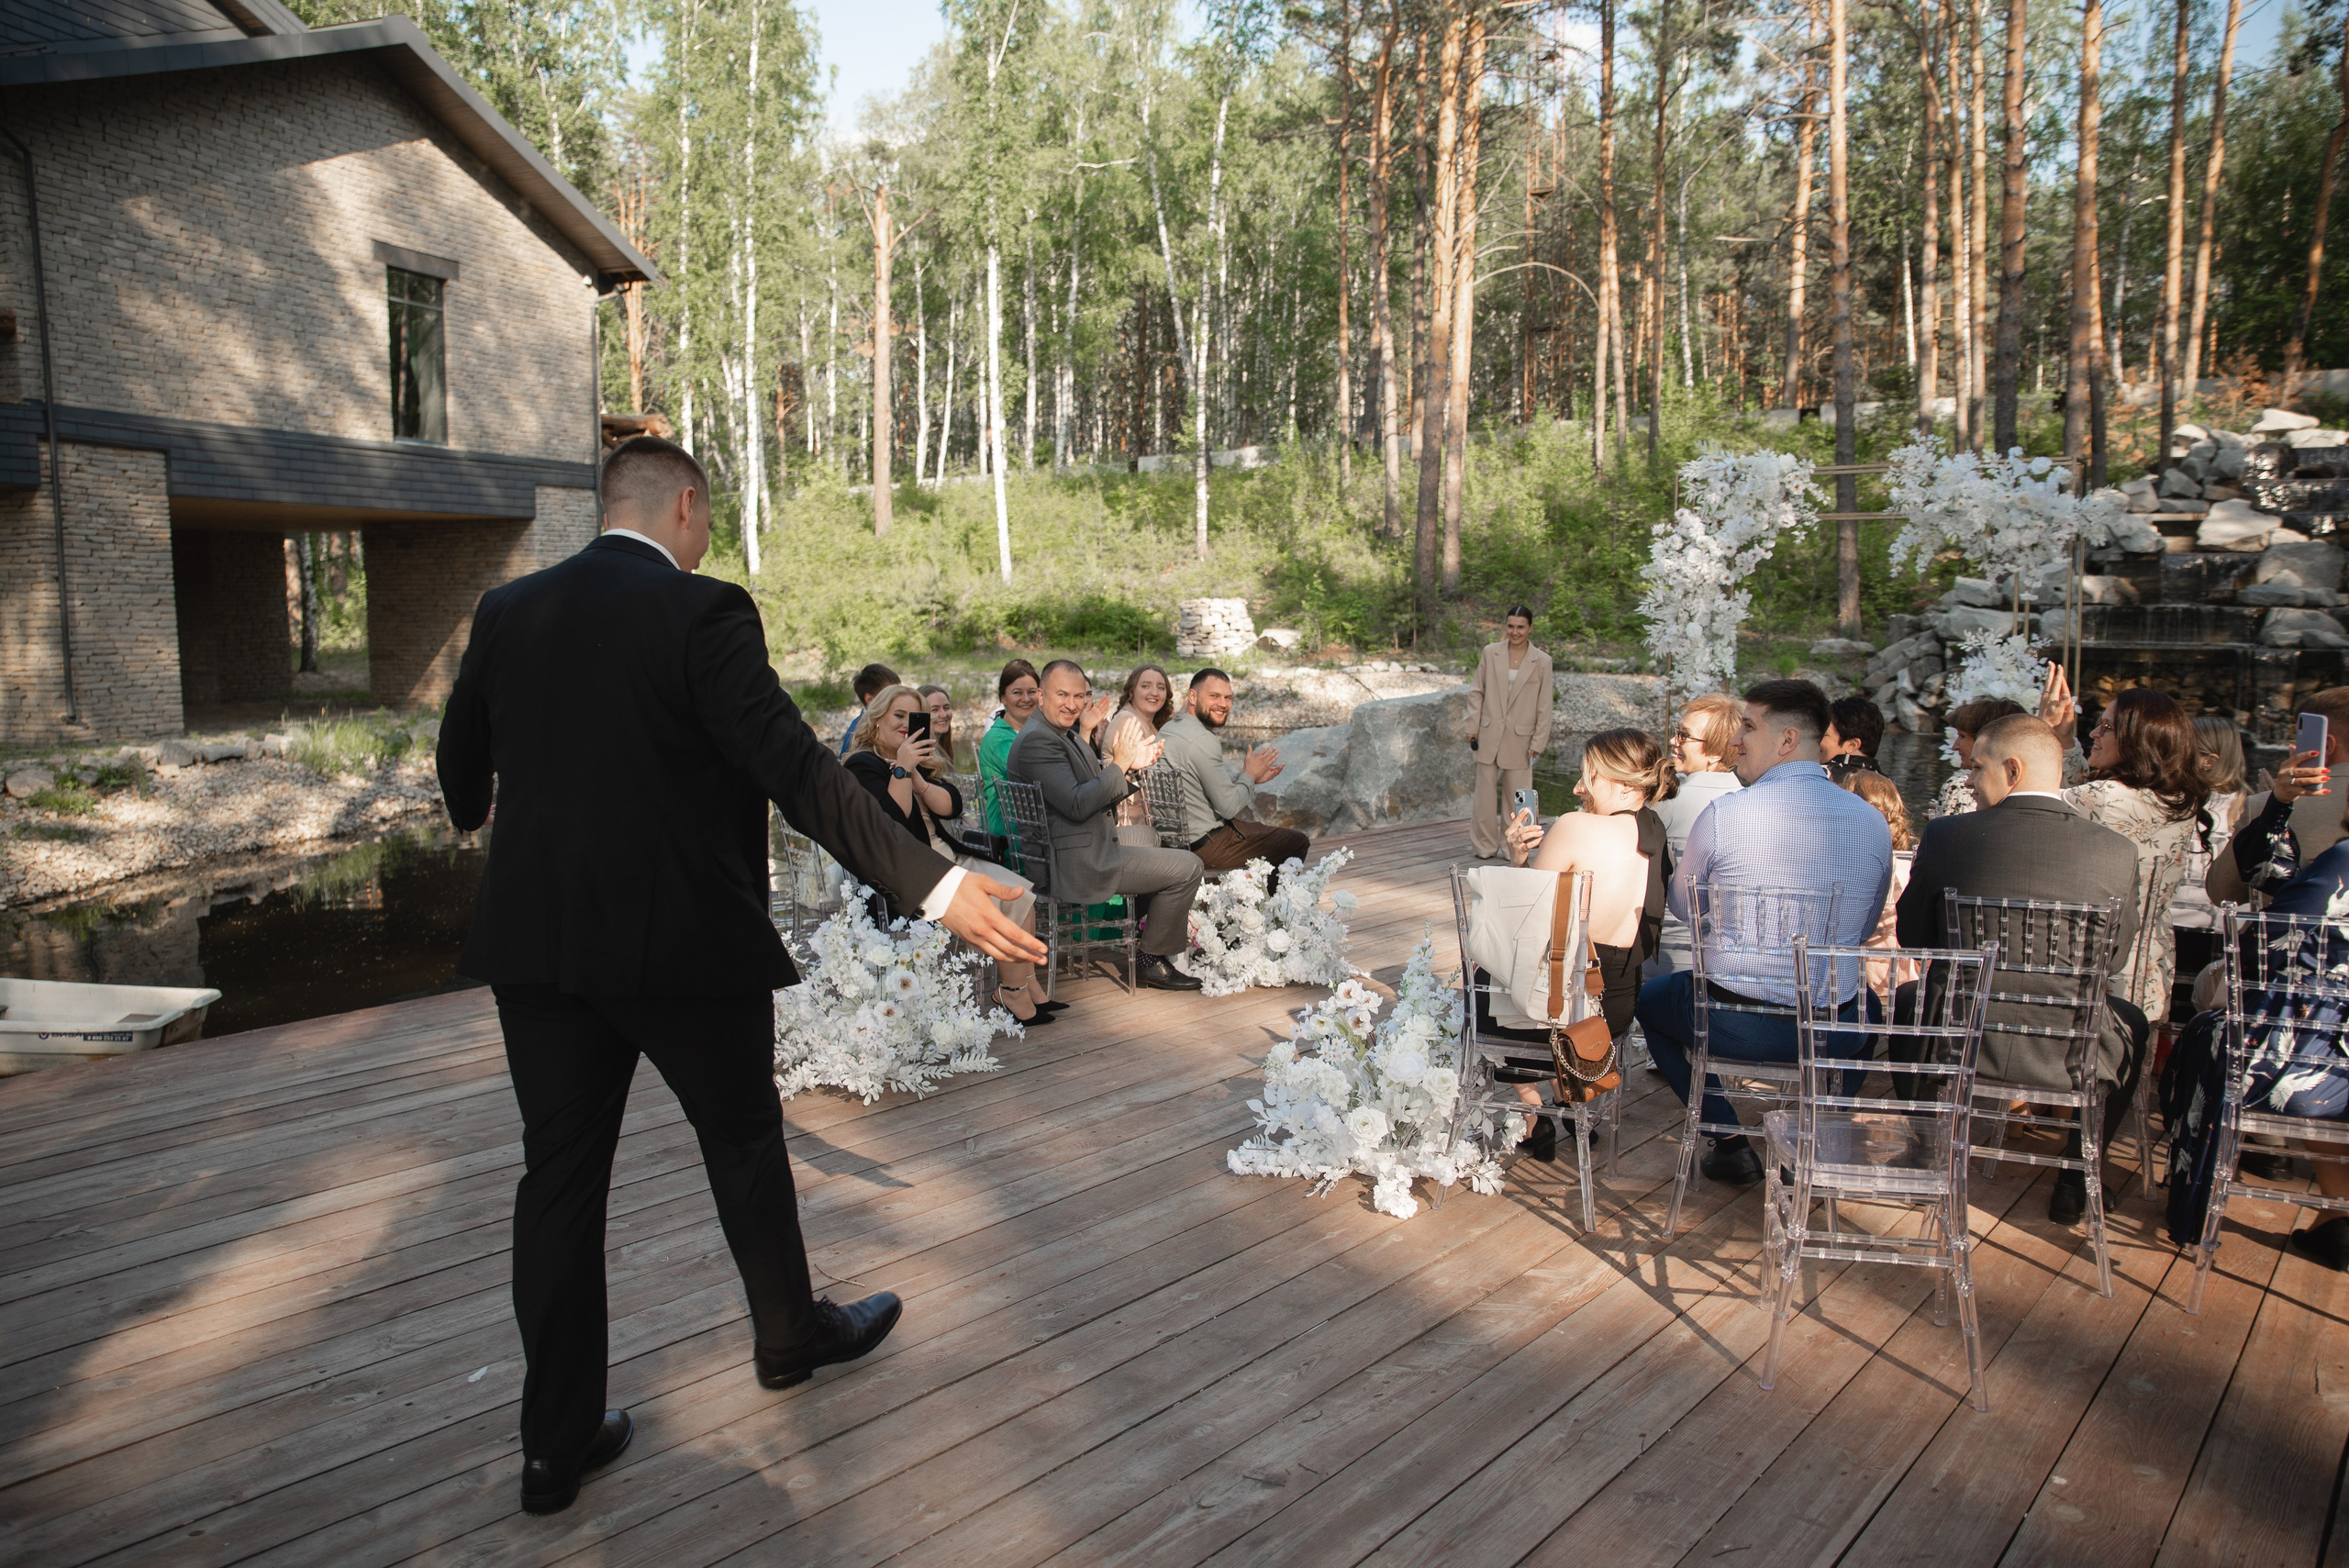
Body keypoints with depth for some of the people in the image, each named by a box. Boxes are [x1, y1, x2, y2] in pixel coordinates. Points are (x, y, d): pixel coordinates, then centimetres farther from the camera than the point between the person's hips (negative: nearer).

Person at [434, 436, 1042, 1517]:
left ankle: (558, 1439, 20)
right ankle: (790, 1336, 38)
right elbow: (796, 770, -23)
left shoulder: (508, 610, 4)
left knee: (559, 1175, 11)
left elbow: (461, 762, 17)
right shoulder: (703, 613, -15)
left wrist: (471, 815, 42)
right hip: (684, 942, -5)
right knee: (744, 1142, 17)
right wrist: (936, 887, -24)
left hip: (539, 943, 5)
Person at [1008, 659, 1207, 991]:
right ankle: (1152, 962, 3)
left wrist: (1135, 766, -1)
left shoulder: (1065, 735, 14)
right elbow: (1077, 805, -26)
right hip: (1077, 863, -11)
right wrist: (1121, 764, -19)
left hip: (1089, 851, 11)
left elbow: (1102, 798, 16)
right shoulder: (1036, 739, -19)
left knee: (1178, 859, 25)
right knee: (1187, 867, -9)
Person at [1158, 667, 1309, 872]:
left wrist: (1249, 776, 10)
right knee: (1298, 844, 2)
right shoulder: (1202, 740, -23)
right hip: (1207, 844, -10)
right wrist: (1249, 775, -4)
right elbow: (1229, 807, -21)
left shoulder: (1169, 729, 7)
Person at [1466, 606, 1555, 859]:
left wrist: (1538, 741, -3)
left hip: (1520, 738, -1)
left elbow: (1545, 705, -1)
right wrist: (1473, 727, 2)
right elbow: (1476, 691, 7)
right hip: (1490, 734, 1)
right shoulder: (1490, 652, 1)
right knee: (1486, 789, 5)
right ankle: (1486, 845, 17)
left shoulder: (1542, 661, -3)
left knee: (1515, 794, 8)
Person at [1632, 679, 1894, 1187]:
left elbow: (1681, 906, 2)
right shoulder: (1872, 821, -2)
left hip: (1739, 1026, -4)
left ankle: (1732, 1144, 20)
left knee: (1651, 997, 27)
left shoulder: (1725, 813, -15)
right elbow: (1865, 929, 13)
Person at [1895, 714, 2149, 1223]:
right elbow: (2115, 956, 6)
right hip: (2071, 1055, 1)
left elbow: (1911, 937, 1)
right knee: (2130, 1023, 34)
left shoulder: (1945, 834, -11)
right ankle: (2075, 1183, 36)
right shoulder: (2118, 853, -8)